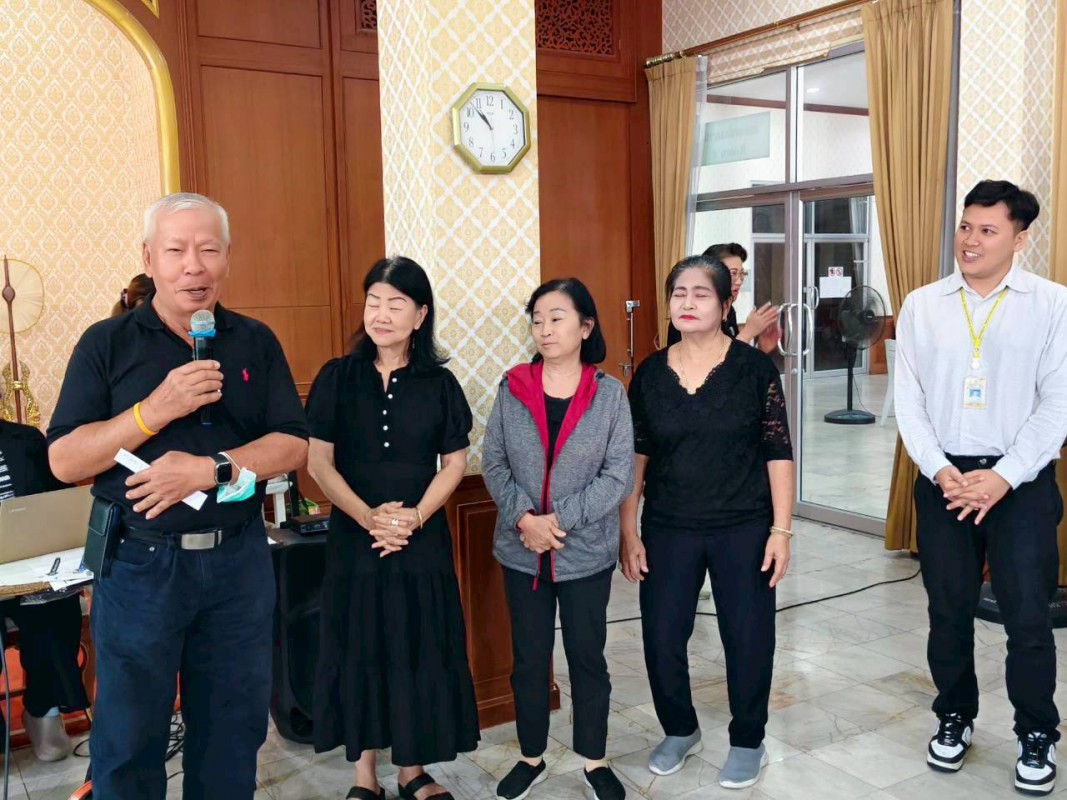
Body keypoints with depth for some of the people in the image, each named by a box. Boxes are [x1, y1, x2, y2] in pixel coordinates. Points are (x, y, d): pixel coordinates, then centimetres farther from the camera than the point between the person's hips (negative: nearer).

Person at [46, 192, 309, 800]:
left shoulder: (257, 343, 5)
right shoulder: (107, 344, -1)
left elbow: (295, 446, -1)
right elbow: (64, 461, -7)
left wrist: (210, 469, -17)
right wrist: (157, 410, -19)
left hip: (239, 562, 2)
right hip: (140, 563, -2)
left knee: (233, 728, 14)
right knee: (129, 733, 10)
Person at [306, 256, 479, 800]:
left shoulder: (439, 383, 1)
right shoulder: (337, 377, -1)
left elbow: (454, 464, 1)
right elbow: (319, 461, -4)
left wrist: (414, 517, -14)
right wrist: (369, 517, -16)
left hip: (422, 540, 0)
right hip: (353, 538, 0)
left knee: (418, 650, 7)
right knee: (357, 649, 7)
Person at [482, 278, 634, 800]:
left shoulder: (609, 394, -7)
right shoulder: (512, 388, -3)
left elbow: (619, 476, -10)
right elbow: (492, 463, -1)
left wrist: (561, 520, -17)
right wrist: (523, 518, -15)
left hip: (586, 552, -1)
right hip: (521, 551, 2)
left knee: (587, 656, 12)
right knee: (529, 657, 13)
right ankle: (531, 758, 32)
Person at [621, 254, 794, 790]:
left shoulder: (755, 367, -6)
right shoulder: (649, 373, 1)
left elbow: (778, 453, -4)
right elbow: (635, 458, 5)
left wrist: (781, 530, -8)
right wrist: (629, 533, 3)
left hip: (744, 529, -2)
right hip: (668, 530, 2)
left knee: (748, 636, 6)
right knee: (661, 636, 7)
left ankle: (748, 742, 29)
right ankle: (679, 731, 33)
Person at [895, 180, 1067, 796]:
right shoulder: (922, 306, 4)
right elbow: (908, 399, 3)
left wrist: (1003, 476, -14)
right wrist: (940, 470, -9)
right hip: (943, 478, 2)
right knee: (949, 610, 11)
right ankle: (955, 718, 31)